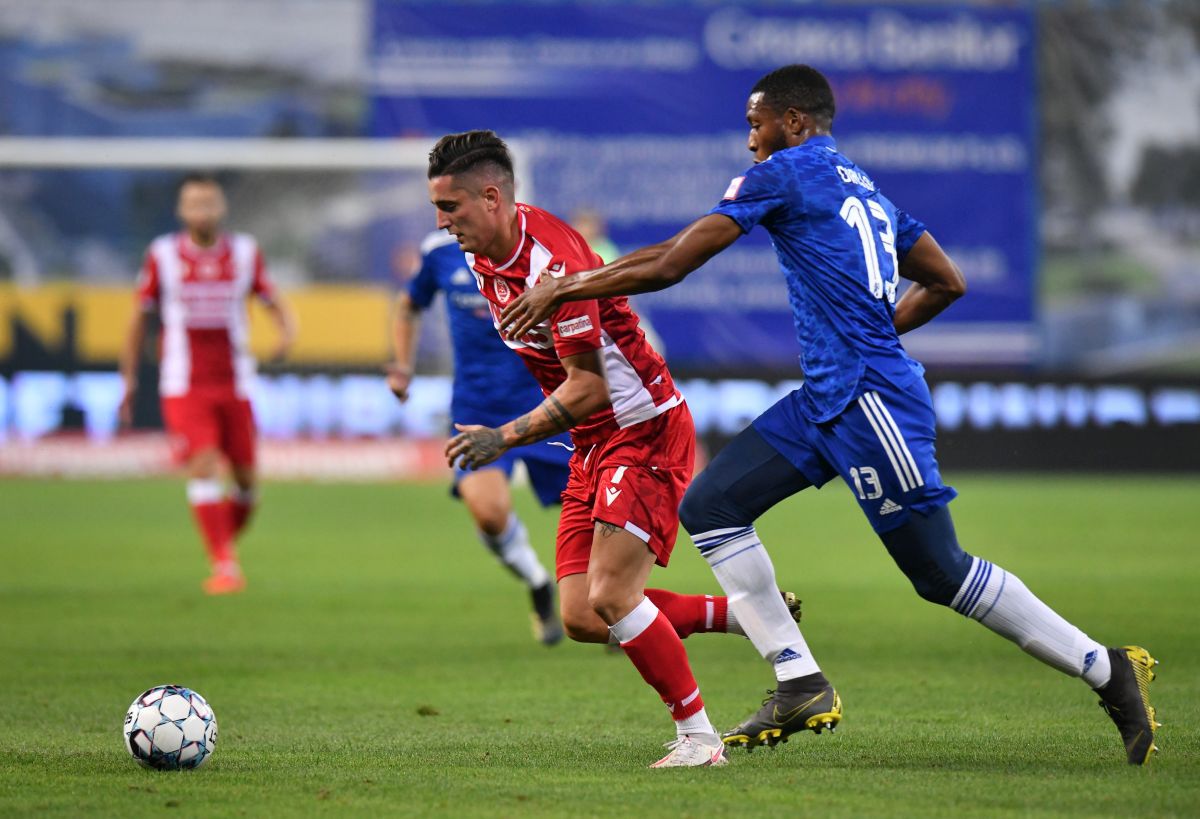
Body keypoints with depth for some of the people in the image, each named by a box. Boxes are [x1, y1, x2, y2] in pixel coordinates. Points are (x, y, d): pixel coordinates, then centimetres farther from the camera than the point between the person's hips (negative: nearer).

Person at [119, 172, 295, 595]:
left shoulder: (244, 252, 3)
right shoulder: (162, 255, 0)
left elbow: (273, 302, 9)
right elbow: (139, 317, 8)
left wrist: (287, 331, -14)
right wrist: (129, 378, 8)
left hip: (234, 384, 2)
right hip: (184, 386, -2)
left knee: (246, 480, 4)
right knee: (203, 468, -17)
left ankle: (227, 541, 31)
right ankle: (224, 565, -15)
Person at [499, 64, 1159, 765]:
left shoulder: (786, 173, -6)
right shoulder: (868, 191, 19)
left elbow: (670, 266, -7)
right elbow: (947, 283, 24)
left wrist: (565, 288, 2)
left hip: (872, 402, -9)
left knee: (940, 571, -5)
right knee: (710, 506, 3)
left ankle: (1109, 670, 4)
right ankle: (802, 687, 1)